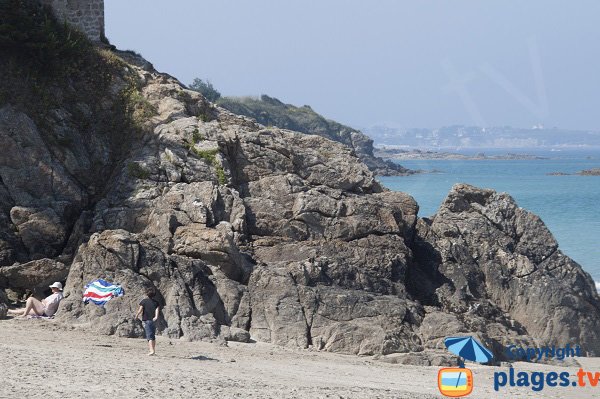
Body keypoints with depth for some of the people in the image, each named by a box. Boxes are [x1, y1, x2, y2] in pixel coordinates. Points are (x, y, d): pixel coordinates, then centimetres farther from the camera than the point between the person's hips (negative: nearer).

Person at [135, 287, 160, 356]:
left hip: (146, 320, -4)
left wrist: (137, 316, 11)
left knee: (149, 336, -9)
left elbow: (140, 310, -5)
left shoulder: (144, 301, -3)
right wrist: (156, 317, -20)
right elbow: (157, 310, -8)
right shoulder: (156, 302, 7)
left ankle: (151, 350, -21)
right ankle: (153, 350, 24)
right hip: (153, 320, 4)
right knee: (153, 336, 17)